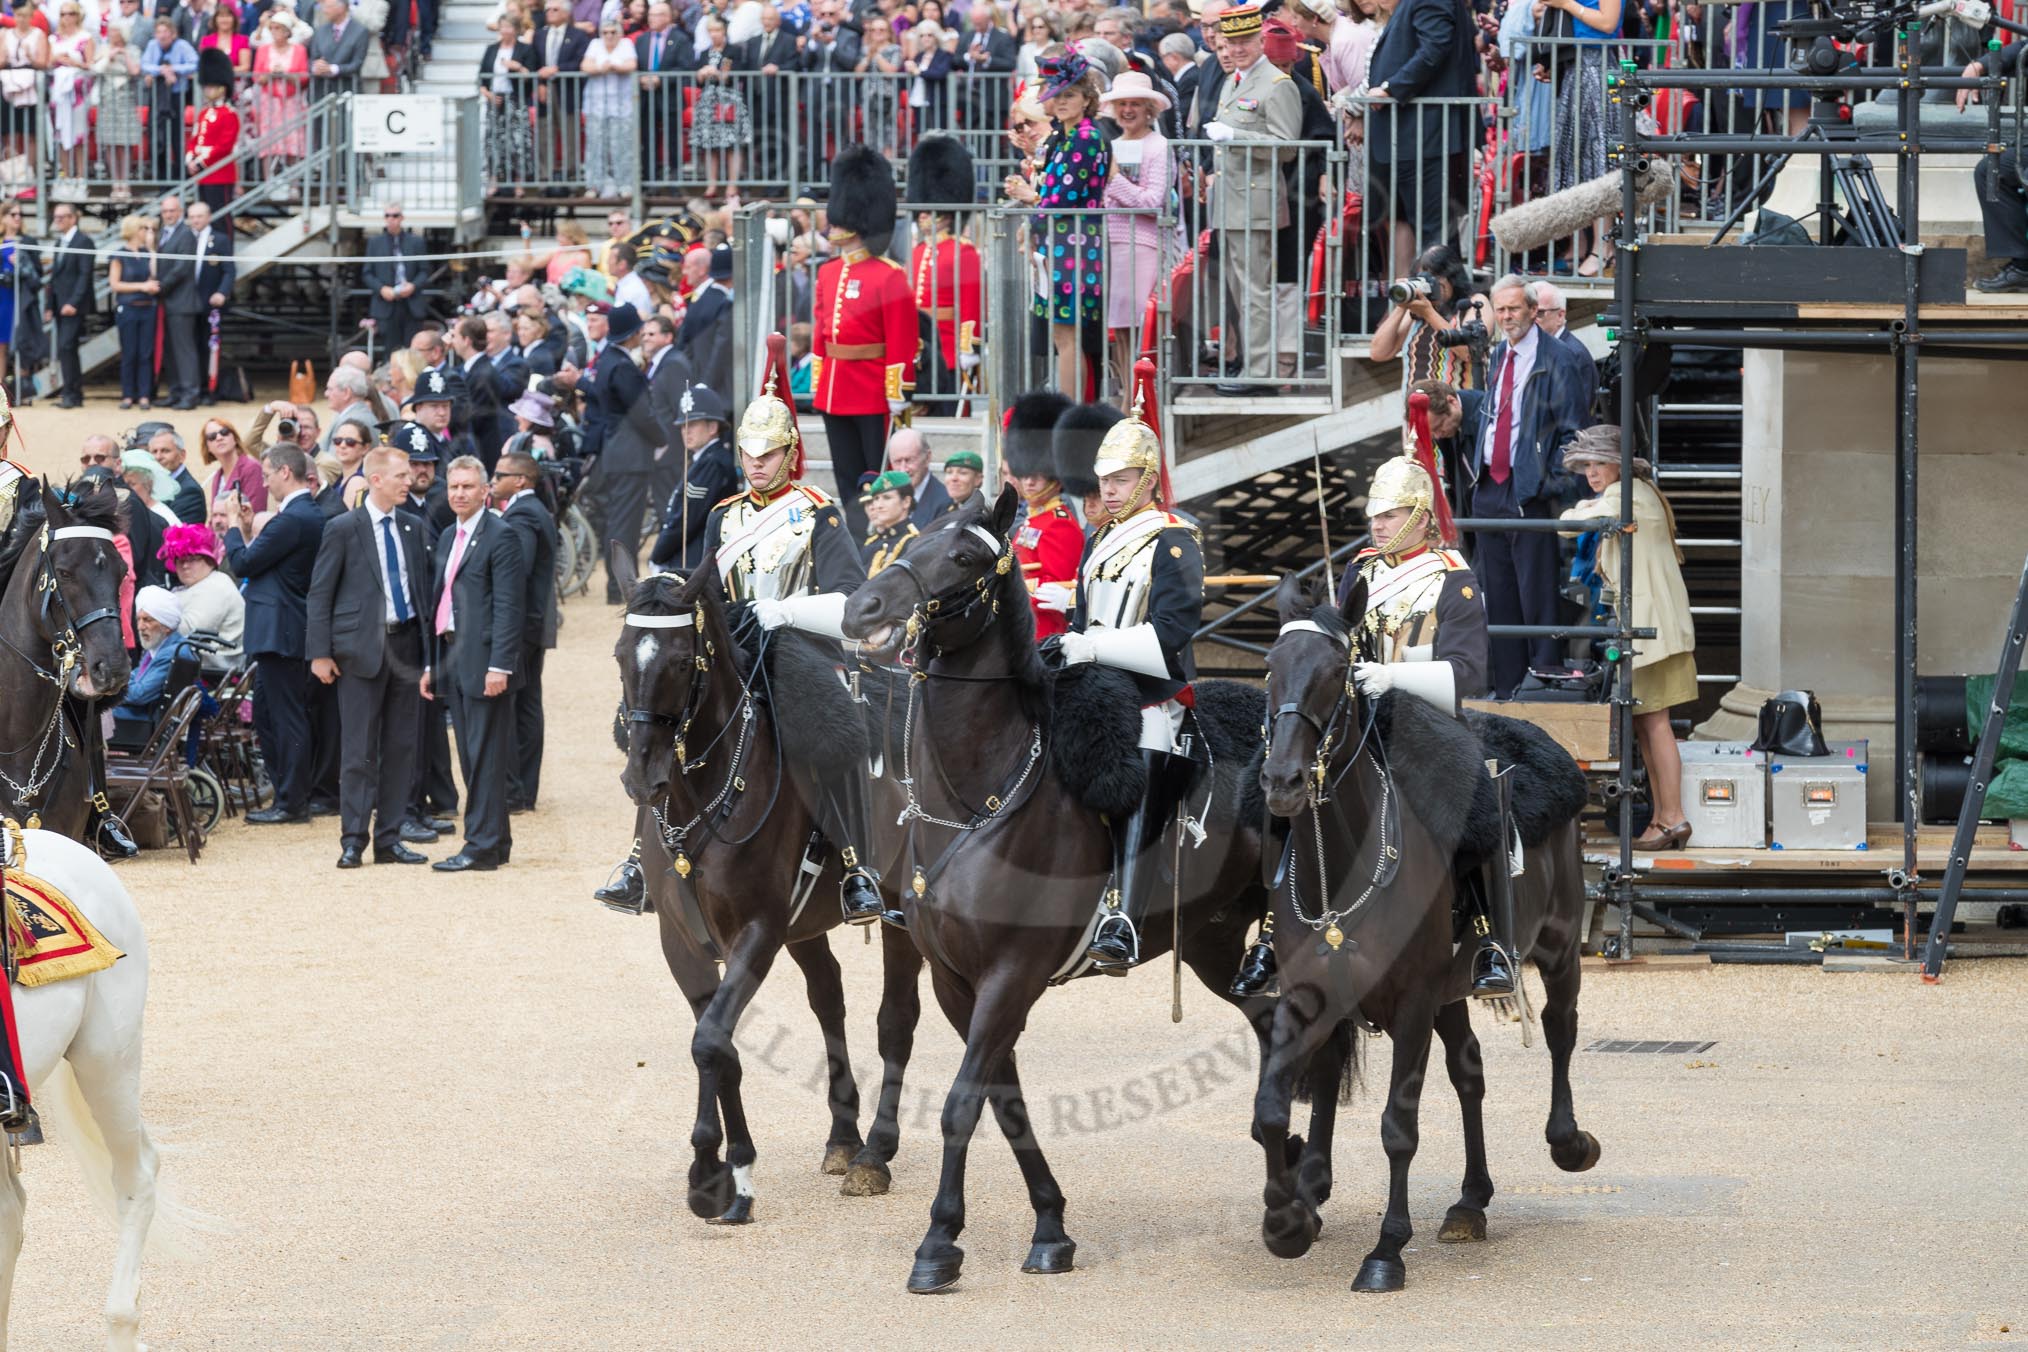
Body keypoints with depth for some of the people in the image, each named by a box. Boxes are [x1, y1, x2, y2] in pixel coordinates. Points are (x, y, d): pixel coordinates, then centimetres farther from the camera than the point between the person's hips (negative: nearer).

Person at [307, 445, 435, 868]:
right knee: (360, 749, -5)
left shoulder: (412, 529, 11)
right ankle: (353, 841, 0)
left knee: (401, 746, 6)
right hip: (361, 648, -5)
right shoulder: (344, 528, -3)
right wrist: (320, 652, -9)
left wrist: (427, 647, 8)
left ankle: (389, 838, 12)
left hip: (405, 642, 5)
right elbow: (320, 592, -3)